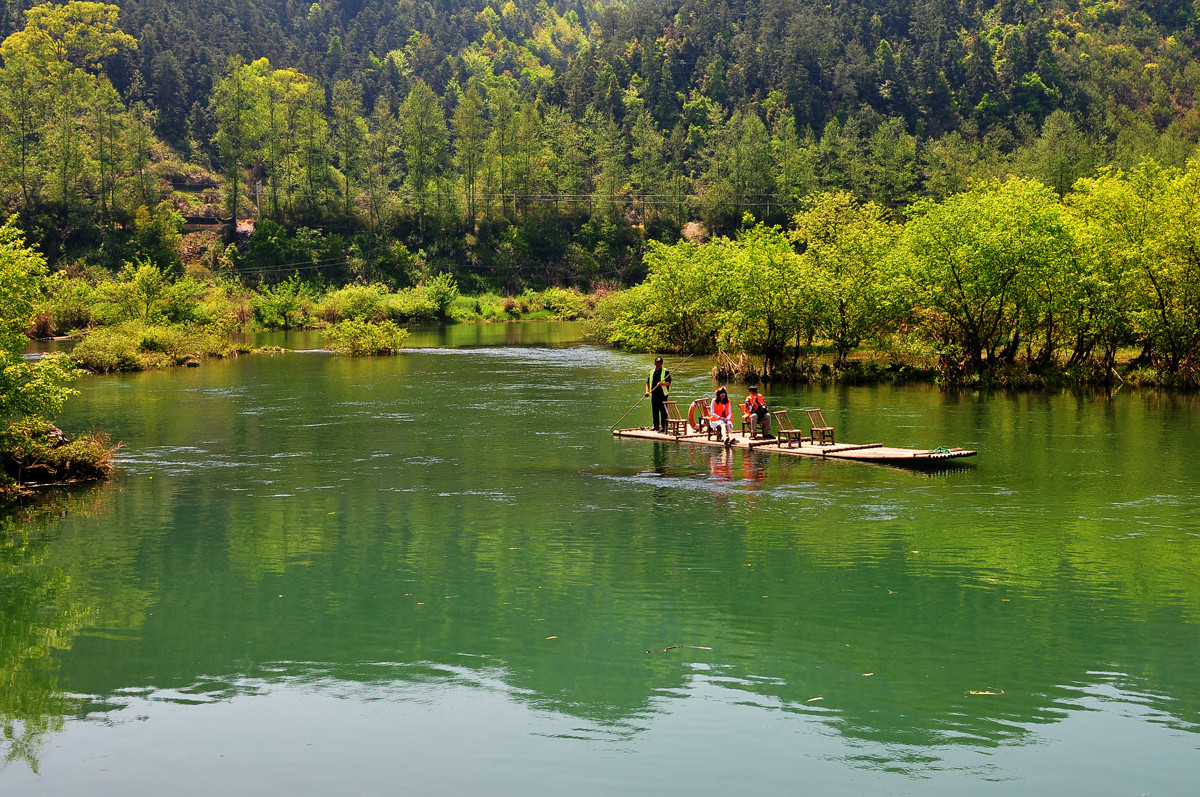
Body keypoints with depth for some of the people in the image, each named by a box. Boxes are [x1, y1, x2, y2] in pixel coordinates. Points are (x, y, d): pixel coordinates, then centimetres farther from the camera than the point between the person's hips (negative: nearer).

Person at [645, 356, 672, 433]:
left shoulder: (666, 372, -1)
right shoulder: (651, 372, 14)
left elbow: (669, 382, -8)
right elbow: (648, 382, 14)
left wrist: (662, 384, -27)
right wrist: (647, 391, -1)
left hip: (663, 394, -5)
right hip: (654, 395, 5)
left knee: (663, 412, -7)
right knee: (654, 412, 11)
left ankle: (664, 427, -5)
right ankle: (656, 427, 21)